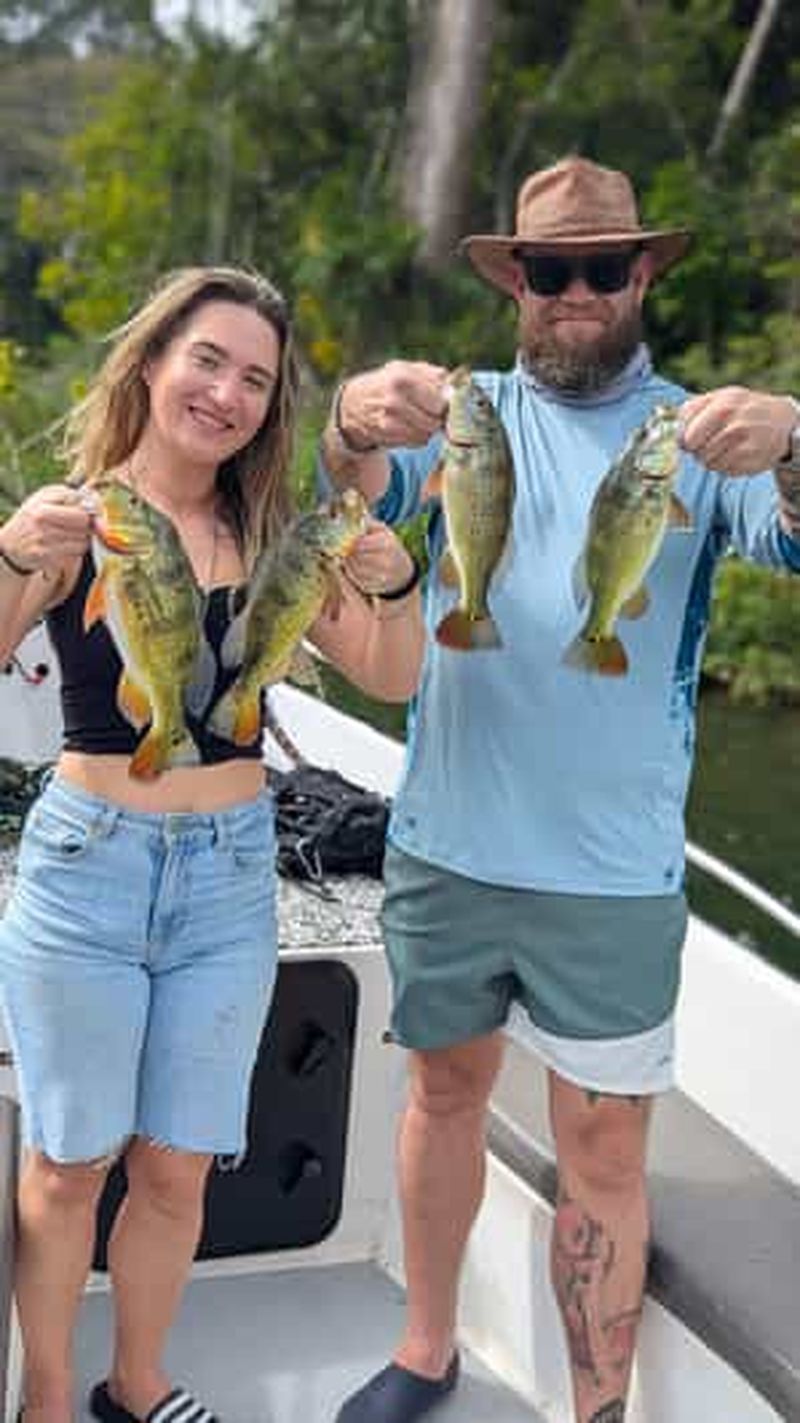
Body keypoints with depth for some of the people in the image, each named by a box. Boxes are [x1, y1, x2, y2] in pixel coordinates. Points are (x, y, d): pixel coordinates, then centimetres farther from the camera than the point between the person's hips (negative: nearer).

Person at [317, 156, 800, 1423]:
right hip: (445, 844, 2)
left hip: (614, 873, -2)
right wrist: (359, 426, -39)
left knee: (604, 1146, 5)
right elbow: (364, 492, -14)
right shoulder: (465, 411, 4)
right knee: (447, 1090, 17)